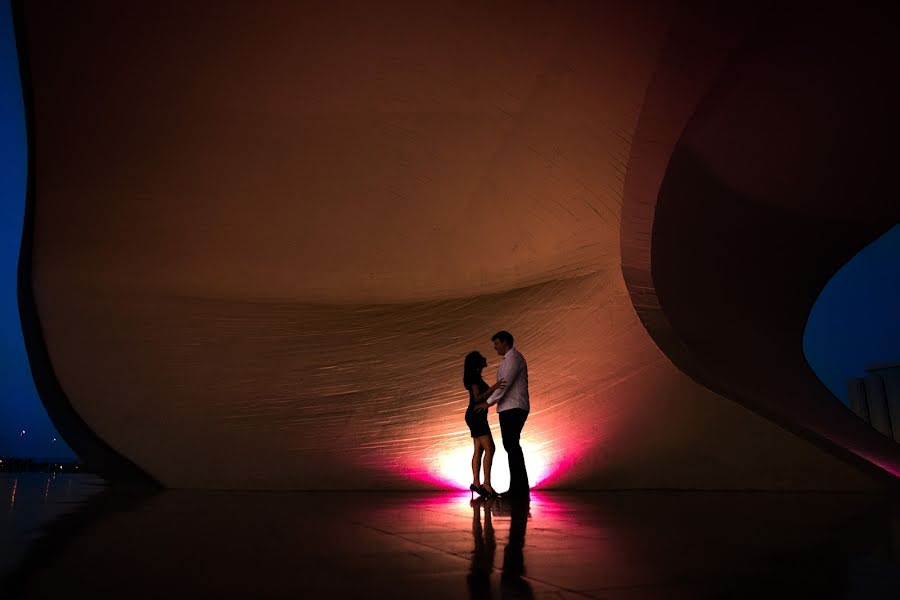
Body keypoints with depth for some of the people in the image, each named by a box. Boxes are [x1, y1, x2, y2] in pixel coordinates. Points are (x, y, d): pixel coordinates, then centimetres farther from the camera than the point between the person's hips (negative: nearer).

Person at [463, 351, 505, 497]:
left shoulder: (476, 377, 17)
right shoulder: (474, 377, -13)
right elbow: (477, 398, -22)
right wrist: (493, 388, -32)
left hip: (477, 417, 10)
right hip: (476, 416, -10)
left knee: (479, 450, 5)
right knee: (490, 448, -13)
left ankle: (476, 483, 4)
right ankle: (487, 484, -15)